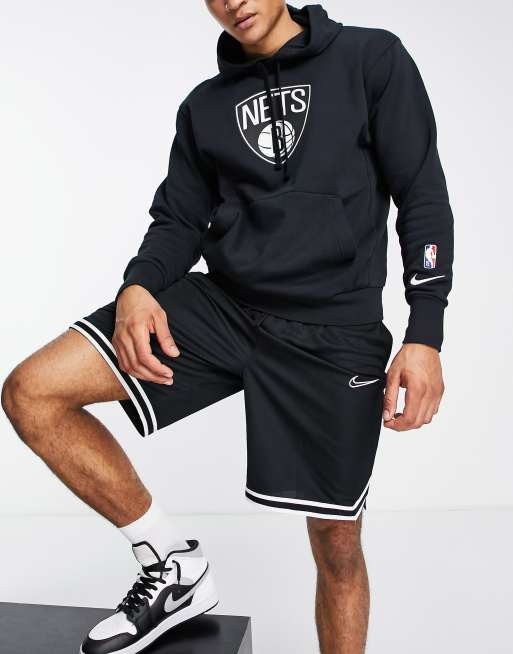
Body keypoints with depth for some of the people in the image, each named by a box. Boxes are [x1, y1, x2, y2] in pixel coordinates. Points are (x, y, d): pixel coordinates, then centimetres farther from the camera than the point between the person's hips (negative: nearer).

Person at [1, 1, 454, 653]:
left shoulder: (372, 58, 3)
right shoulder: (204, 105, 14)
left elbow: (423, 195, -2)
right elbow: (179, 219, 12)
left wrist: (425, 335, -11)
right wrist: (138, 286, -11)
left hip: (332, 330, -3)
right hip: (219, 303, 4)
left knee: (336, 542, 3)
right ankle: (174, 566, 3)